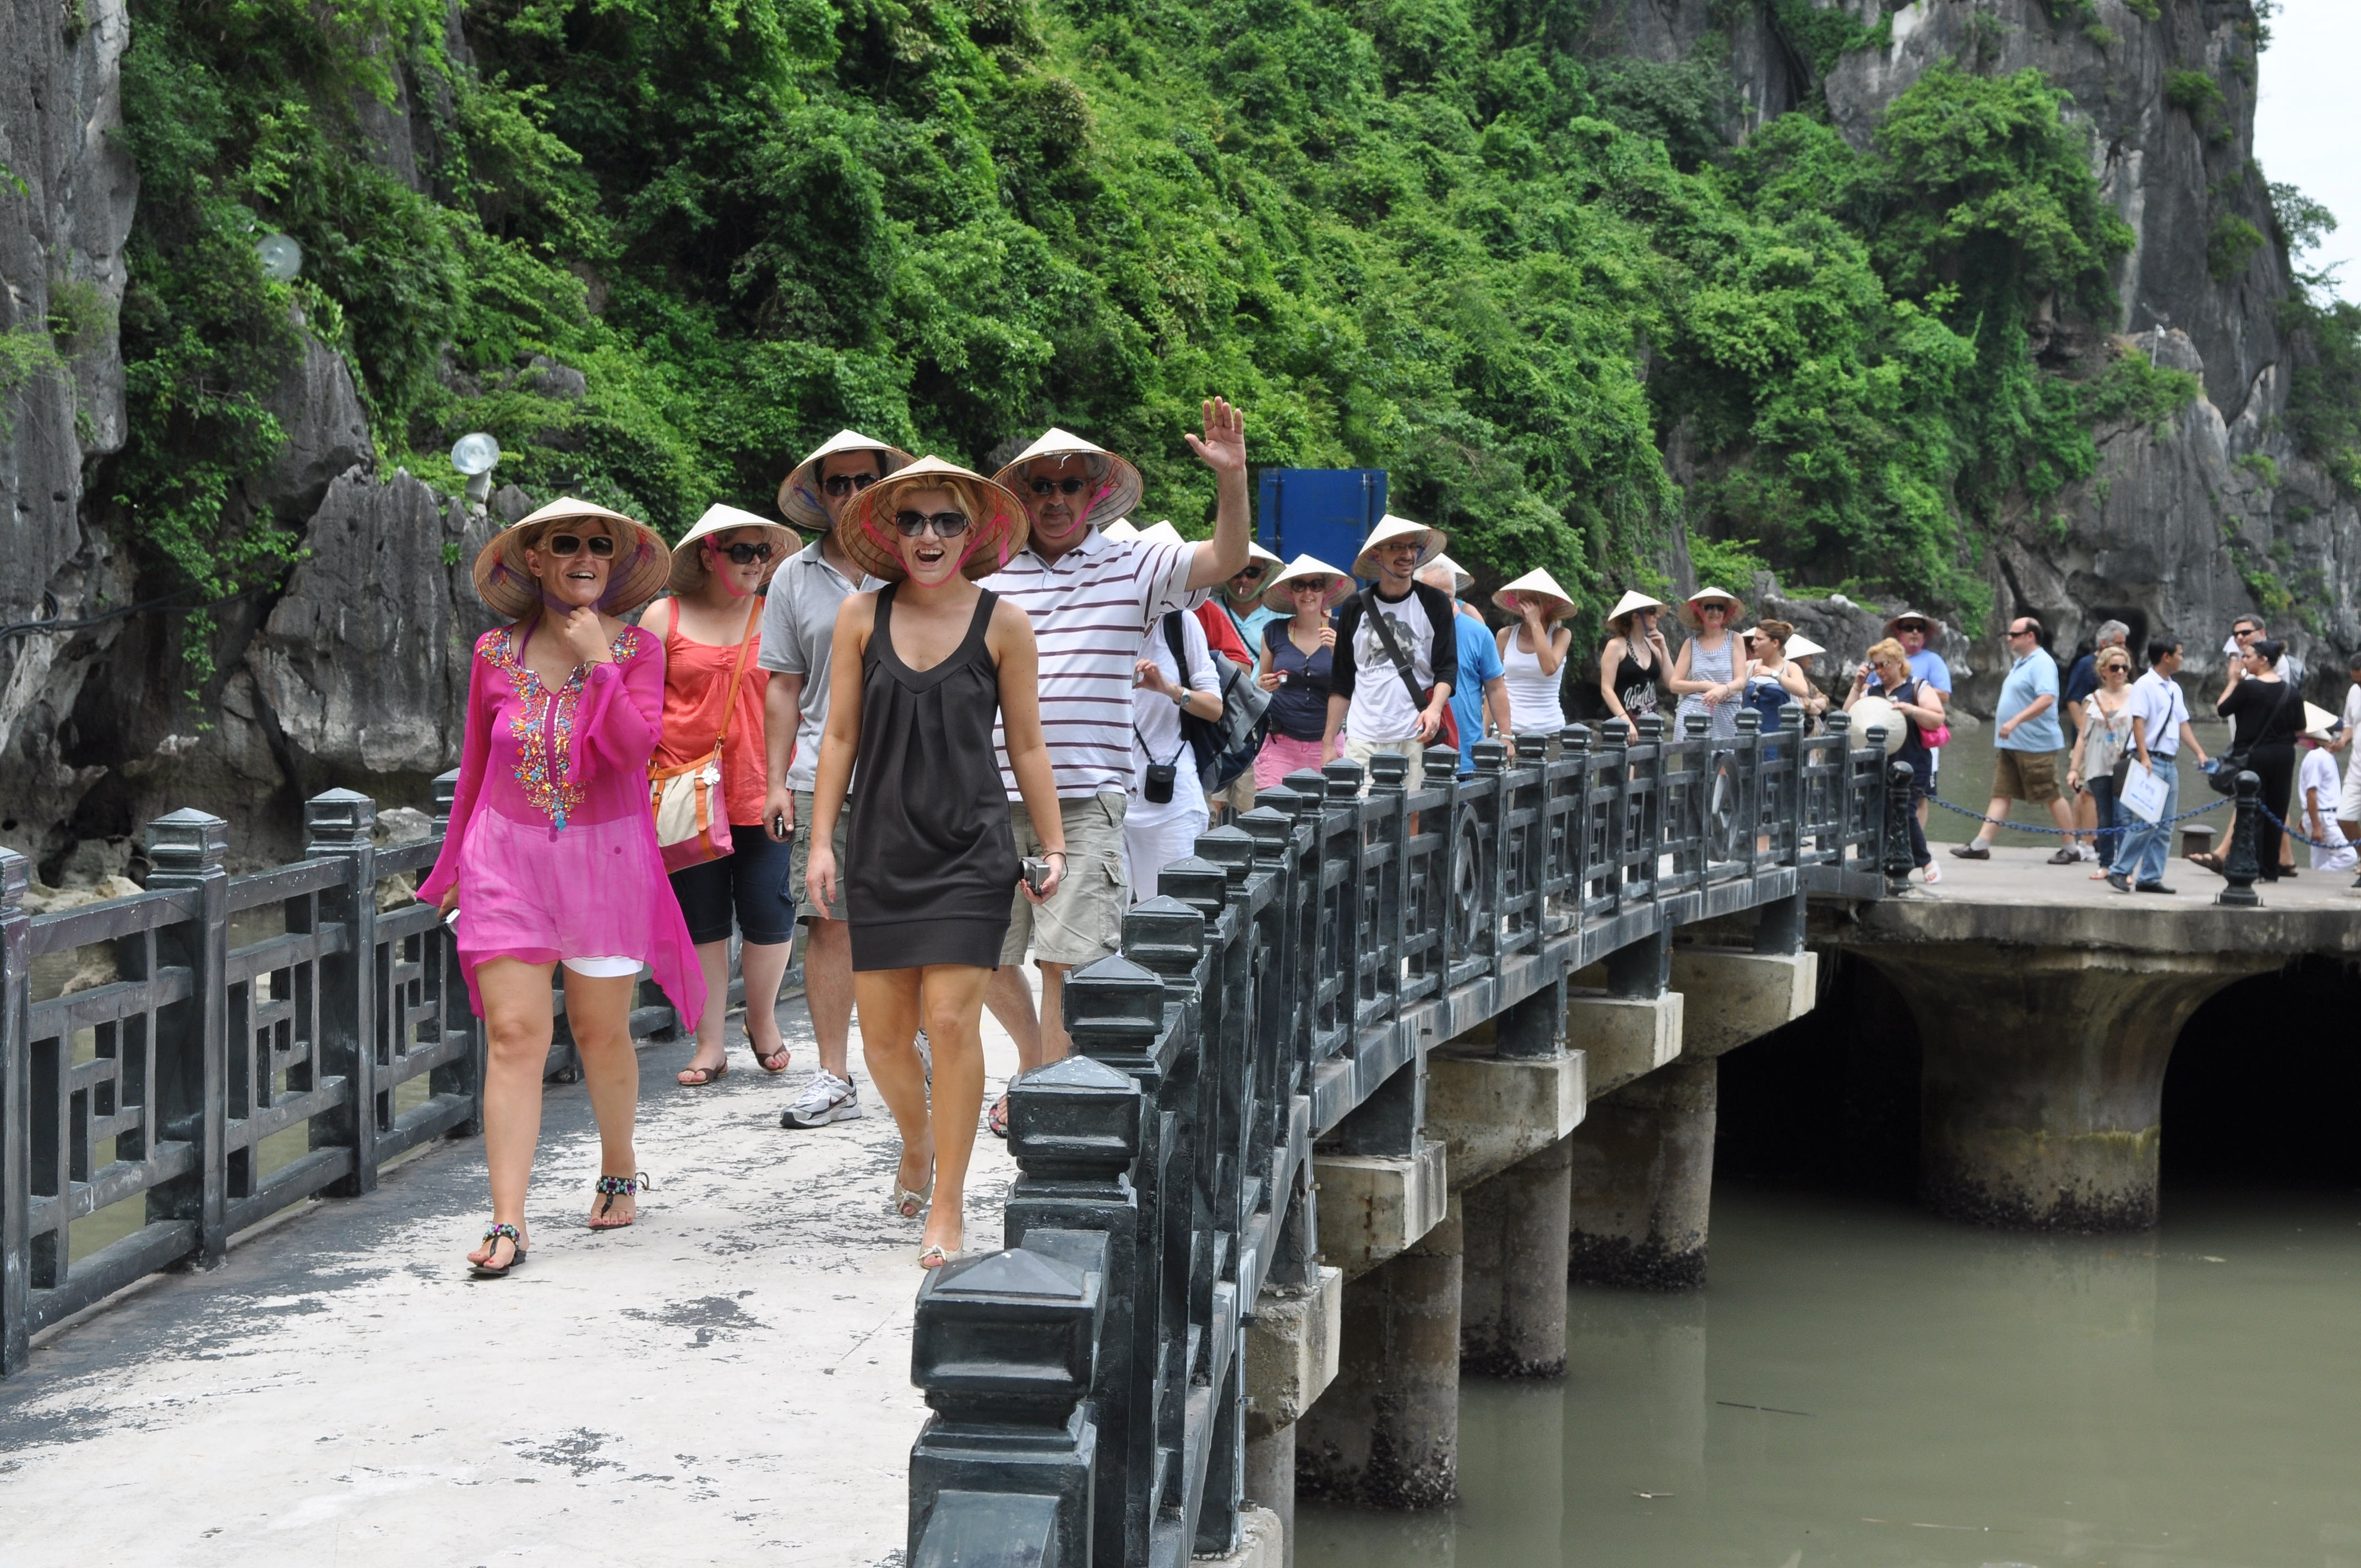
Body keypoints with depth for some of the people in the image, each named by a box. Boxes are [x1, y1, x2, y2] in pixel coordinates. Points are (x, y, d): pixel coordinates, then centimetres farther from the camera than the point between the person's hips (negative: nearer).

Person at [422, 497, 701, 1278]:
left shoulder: (637, 650, -3)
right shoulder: (496, 653, 2)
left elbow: (634, 746, -18)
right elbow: (475, 766, 12)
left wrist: (599, 661, -21)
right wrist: (455, 866, 17)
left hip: (603, 860, -1)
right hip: (508, 859, 1)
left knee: (601, 1032, 9)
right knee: (515, 1034, -7)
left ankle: (619, 1170, 35)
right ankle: (507, 1222, -9)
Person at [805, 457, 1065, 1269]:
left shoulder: (1002, 623, 0)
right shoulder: (862, 615, 4)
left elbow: (1026, 747, 6)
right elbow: (839, 737, 8)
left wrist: (1053, 848, 5)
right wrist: (821, 842, 3)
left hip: (970, 852, -2)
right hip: (881, 851, 2)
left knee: (952, 1023, -9)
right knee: (883, 1034, 4)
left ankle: (948, 1202, 4)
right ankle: (916, 1141, 36)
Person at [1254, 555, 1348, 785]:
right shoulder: (1274, 632, 6)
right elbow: (1260, 686, 17)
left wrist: (1338, 652, -14)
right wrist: (1265, 686, -5)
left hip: (1326, 744, 0)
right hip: (1281, 742, 1)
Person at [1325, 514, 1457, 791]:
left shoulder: (1435, 604, 6)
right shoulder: (1355, 608, 10)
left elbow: (1447, 667, 3)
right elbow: (1341, 684, 14)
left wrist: (1435, 708, -17)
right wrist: (1328, 742, 10)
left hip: (1416, 739, -1)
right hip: (1362, 739, 1)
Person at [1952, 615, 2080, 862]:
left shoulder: (2041, 663, -14)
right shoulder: (2021, 663, 17)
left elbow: (2047, 699, -28)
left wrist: (2015, 721, -33)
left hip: (2036, 745, -10)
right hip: (2011, 744, 10)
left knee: (2051, 796, -2)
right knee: (2001, 794, 5)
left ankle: (2071, 849, 6)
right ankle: (1980, 845, 2)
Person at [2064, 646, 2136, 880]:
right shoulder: (2092, 701, 12)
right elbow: (2082, 737, 13)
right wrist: (2074, 768, 7)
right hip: (2100, 768, 3)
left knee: (2122, 818, -11)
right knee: (2104, 820, 4)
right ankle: (2106, 864, 13)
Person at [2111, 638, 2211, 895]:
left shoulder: (2174, 689, 17)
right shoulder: (2145, 685, -8)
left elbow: (2183, 724, 19)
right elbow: (2138, 722, -15)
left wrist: (2199, 752, 9)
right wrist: (2144, 757, -23)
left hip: (2170, 762, 9)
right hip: (2151, 761, -8)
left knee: (2165, 826, 7)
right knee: (2146, 822, -14)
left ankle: (2150, 878, 10)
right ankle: (2120, 872, -9)